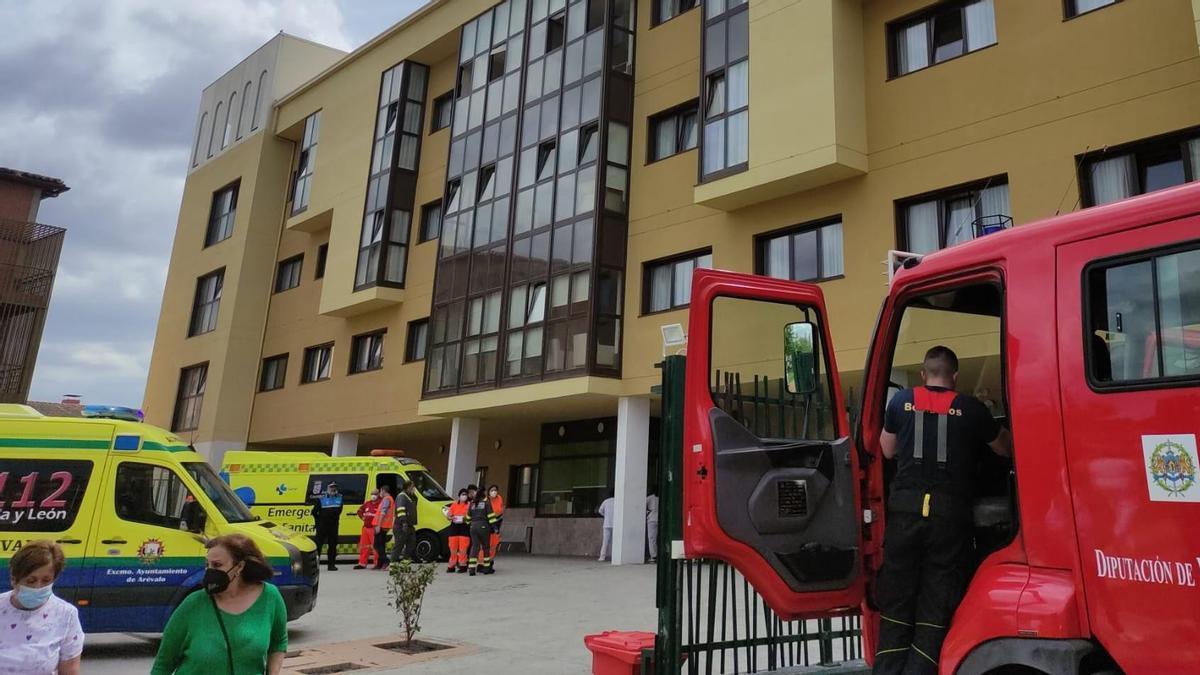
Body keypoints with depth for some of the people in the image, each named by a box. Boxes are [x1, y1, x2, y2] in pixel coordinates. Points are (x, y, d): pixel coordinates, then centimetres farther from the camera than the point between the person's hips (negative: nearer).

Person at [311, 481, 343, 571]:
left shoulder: (340, 498, 9)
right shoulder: (321, 499, -4)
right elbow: (314, 511, 1)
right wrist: (319, 521, 2)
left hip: (334, 525, 4)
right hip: (322, 526, -4)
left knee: (333, 545, 6)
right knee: (319, 543, -7)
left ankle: (331, 564, 13)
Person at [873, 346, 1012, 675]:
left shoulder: (902, 401, 8)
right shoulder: (970, 408, 5)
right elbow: (1005, 449, 21)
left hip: (905, 508, 1)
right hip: (949, 511, -1)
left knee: (896, 598, 9)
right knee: (937, 603, 6)